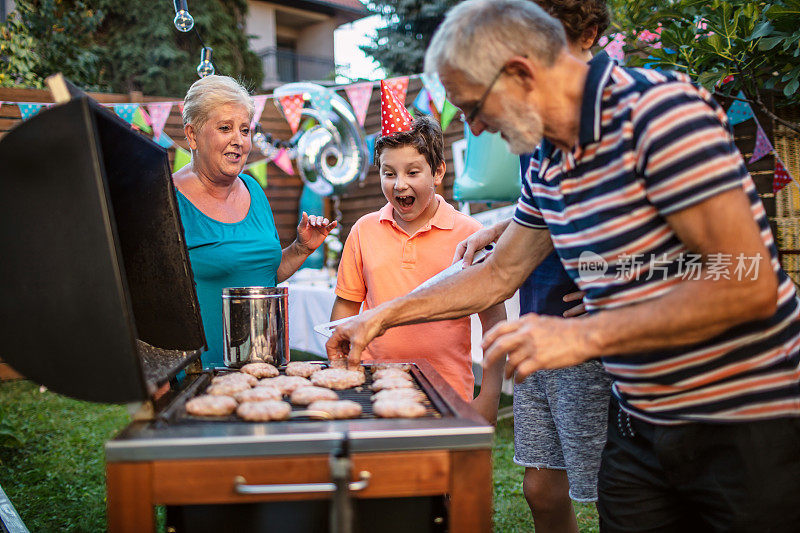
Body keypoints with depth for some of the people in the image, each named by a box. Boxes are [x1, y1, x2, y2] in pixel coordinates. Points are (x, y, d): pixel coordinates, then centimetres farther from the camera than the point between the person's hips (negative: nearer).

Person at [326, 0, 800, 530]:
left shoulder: (656, 107, -19)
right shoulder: (549, 169, 6)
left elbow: (749, 287, -23)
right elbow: (499, 275, 18)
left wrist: (582, 336, -22)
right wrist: (383, 316, 17)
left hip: (748, 428, -7)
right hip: (640, 423, 7)